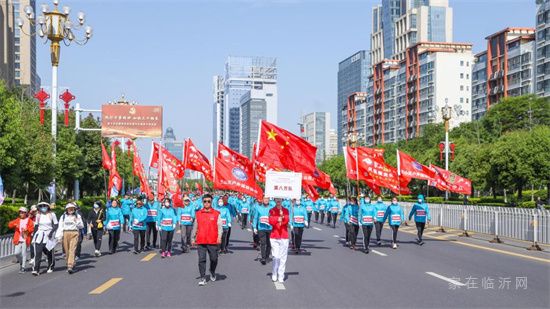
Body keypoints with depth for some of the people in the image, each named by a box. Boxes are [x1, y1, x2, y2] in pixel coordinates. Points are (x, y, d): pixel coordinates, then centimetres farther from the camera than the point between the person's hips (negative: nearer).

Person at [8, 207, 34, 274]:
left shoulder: (29, 220, 3)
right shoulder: (17, 220, 13)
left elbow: (32, 228, -6)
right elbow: (10, 225, 6)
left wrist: (26, 230, -22)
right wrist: (14, 225, -14)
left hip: (25, 240, -3)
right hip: (18, 240, 3)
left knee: (24, 253, -2)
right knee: (17, 253, -3)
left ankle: (23, 267, 5)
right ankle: (21, 262, 24)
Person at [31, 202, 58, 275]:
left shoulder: (52, 215, -1)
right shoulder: (38, 216, 9)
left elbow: (56, 225, -1)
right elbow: (36, 226, 16)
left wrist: (52, 232, -16)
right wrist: (34, 235, 12)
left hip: (49, 235, -2)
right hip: (39, 235, 2)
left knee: (49, 253, 6)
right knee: (38, 252, -12)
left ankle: (50, 267, 29)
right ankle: (36, 270, -16)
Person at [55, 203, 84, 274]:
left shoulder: (77, 216, 9)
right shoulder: (63, 216, 11)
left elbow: (81, 226, 9)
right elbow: (60, 226, 7)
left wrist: (77, 222, -10)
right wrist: (58, 236, -1)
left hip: (74, 233, -2)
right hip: (65, 233, 2)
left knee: (72, 250, -12)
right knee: (67, 250, 5)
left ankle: (70, 266, -19)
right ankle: (71, 264, 22)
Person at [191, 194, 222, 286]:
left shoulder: (216, 214, 2)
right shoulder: (198, 214, 9)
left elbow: (219, 226, -4)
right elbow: (195, 227, 16)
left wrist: (219, 237, -17)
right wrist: (192, 238, 16)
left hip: (213, 241, -1)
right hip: (201, 241, 1)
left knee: (214, 259, 7)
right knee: (202, 259, -2)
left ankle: (212, 272, 35)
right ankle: (203, 278, 4)